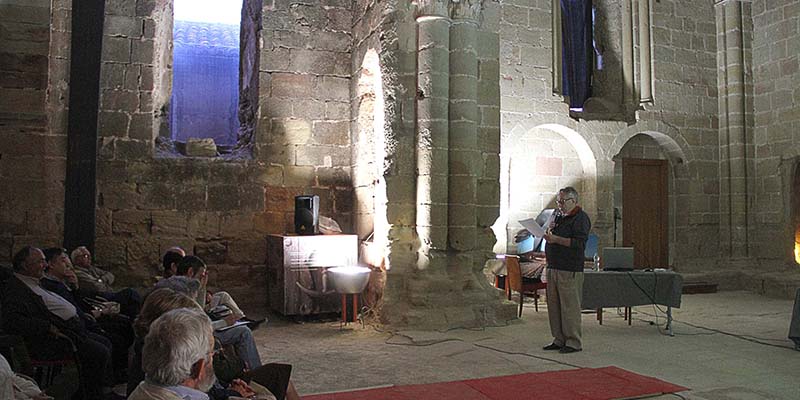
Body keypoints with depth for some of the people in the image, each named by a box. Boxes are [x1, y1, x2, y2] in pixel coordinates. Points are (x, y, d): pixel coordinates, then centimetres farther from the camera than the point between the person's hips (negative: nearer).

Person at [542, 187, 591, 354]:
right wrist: (549, 232, 4)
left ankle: (573, 342, 3)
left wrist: (556, 239, -21)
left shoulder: (580, 218, -6)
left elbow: (579, 243, -18)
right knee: (554, 305, 10)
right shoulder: (559, 217, 20)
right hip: (553, 268, 9)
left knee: (570, 307, -5)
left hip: (570, 271, -9)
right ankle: (559, 340, 19)